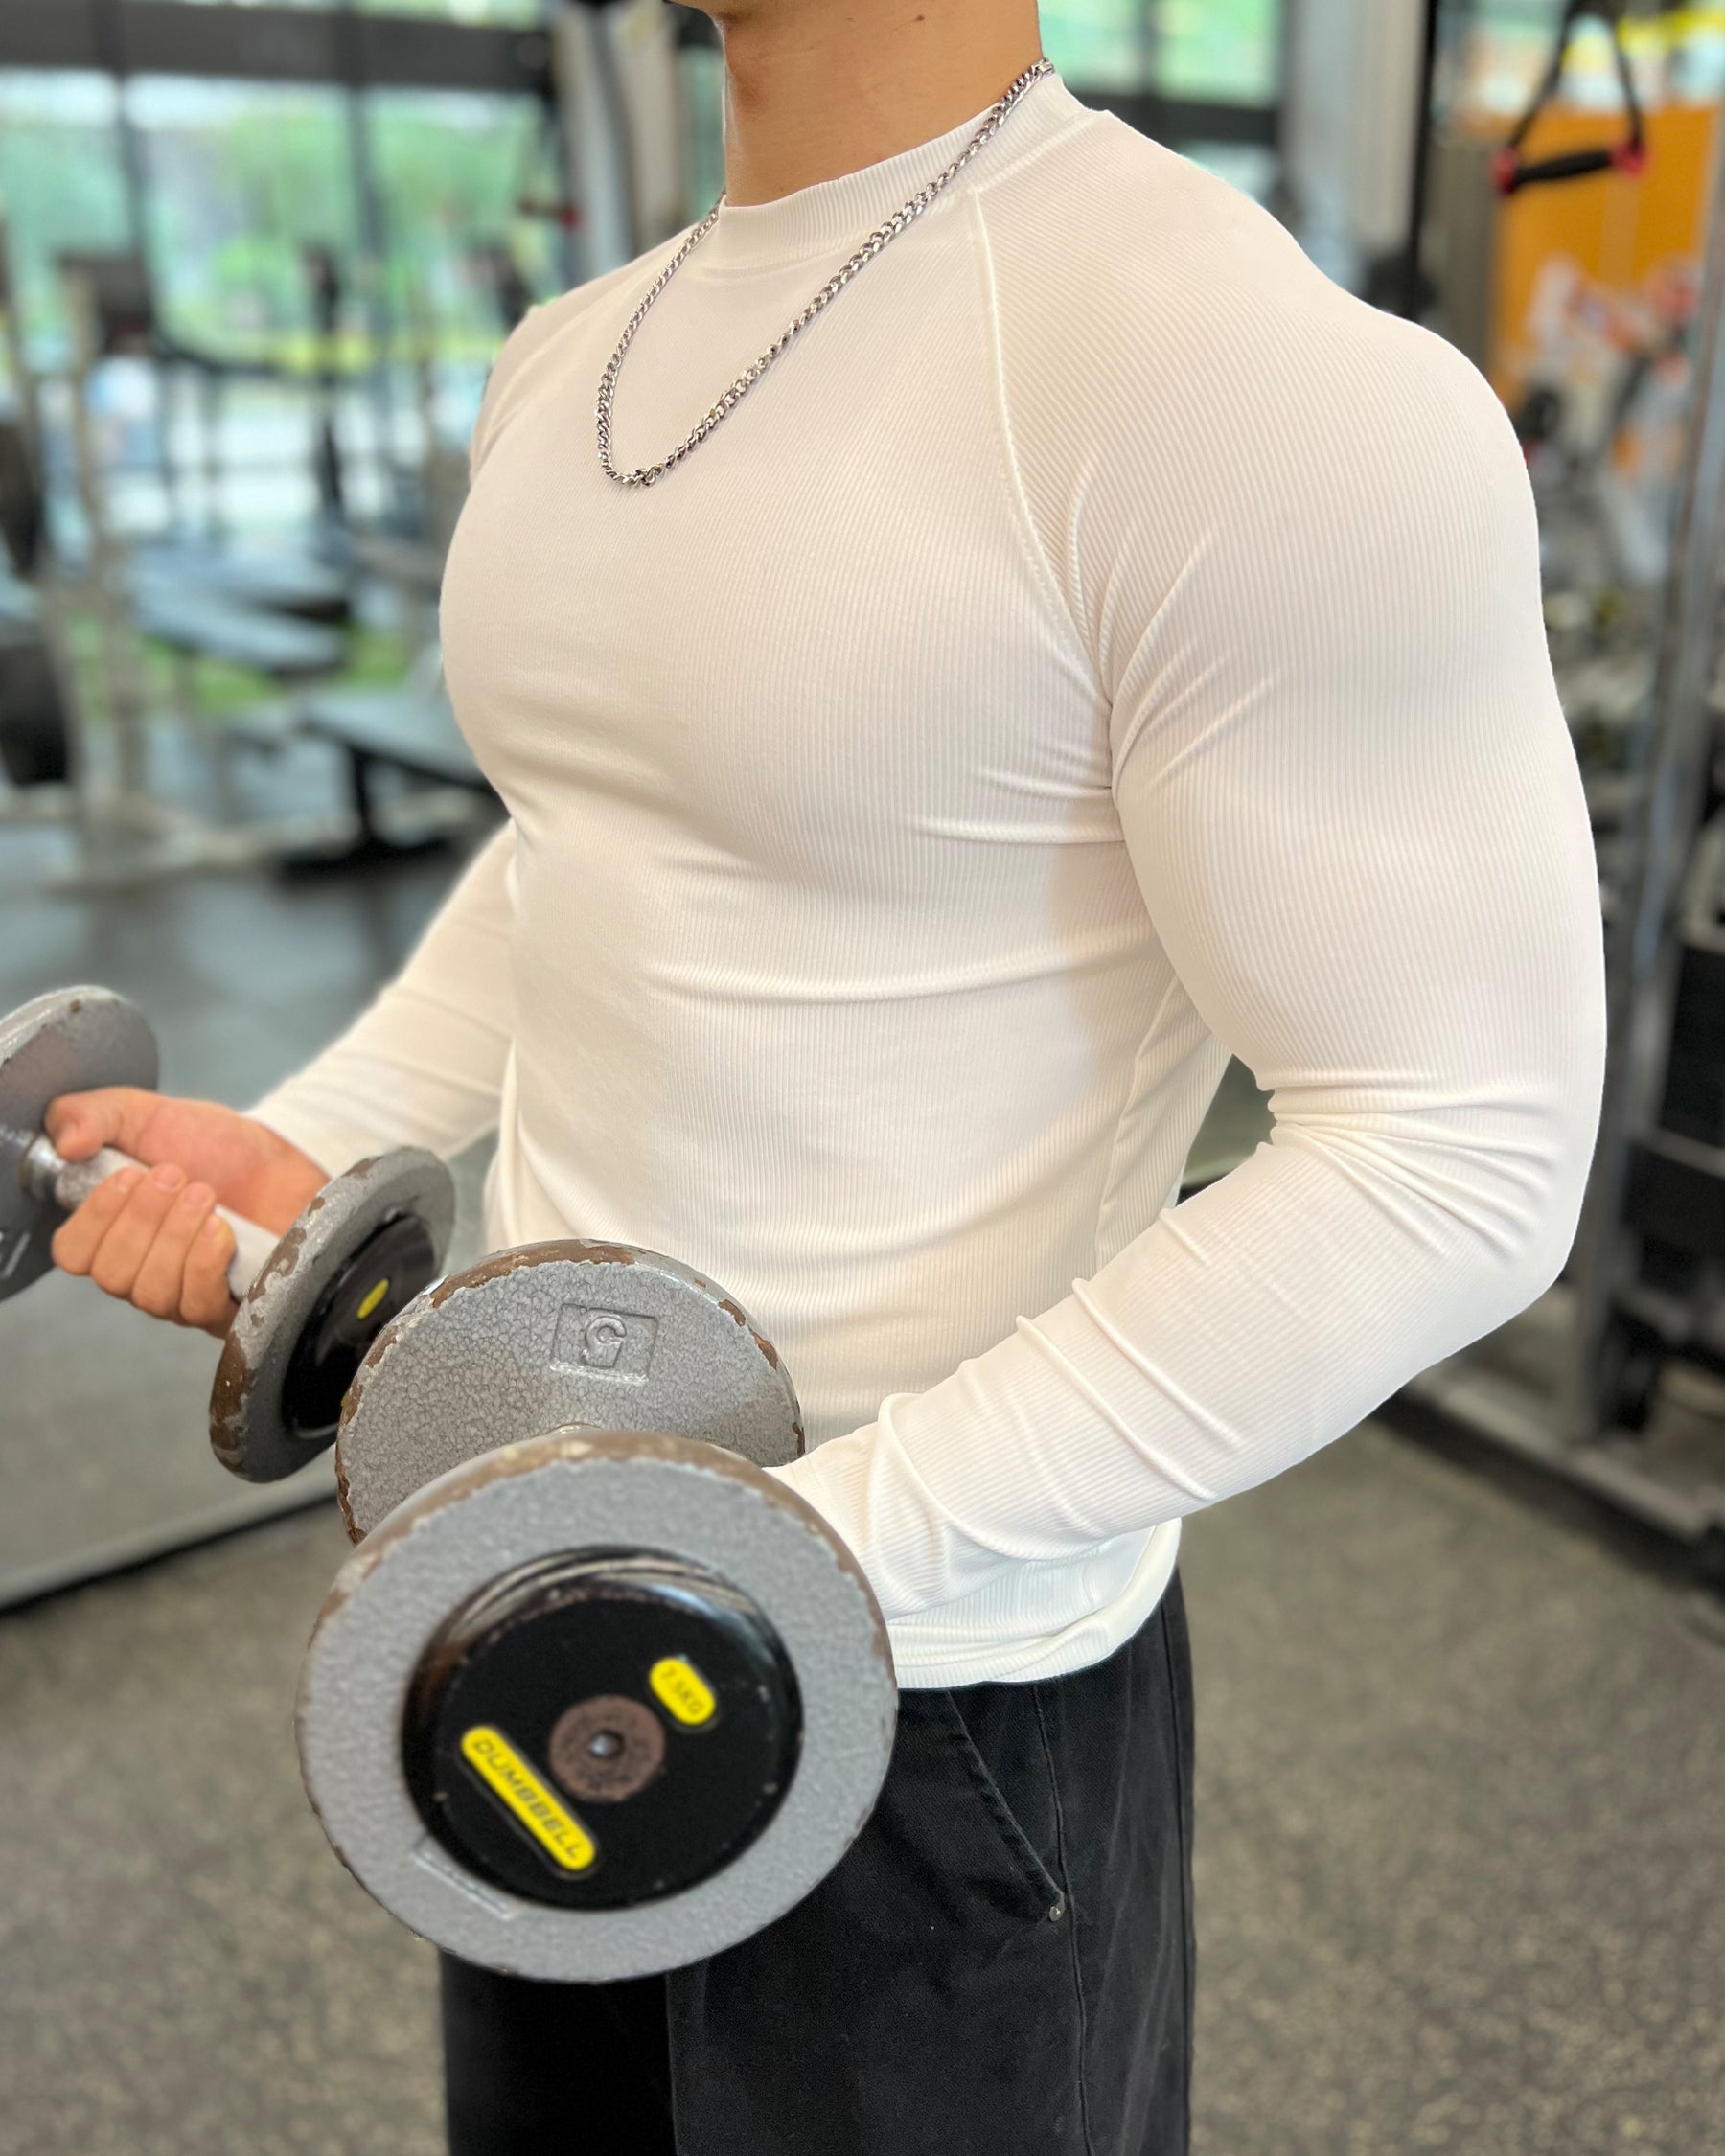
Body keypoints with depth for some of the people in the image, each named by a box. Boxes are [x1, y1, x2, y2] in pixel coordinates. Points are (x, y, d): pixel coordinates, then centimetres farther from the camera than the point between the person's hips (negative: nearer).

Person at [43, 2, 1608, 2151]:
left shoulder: (1241, 375, -23)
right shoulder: (567, 360, 4)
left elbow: (1457, 1155, -23)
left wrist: (816, 1542, -27)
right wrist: (313, 1144, 4)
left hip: (925, 1679, -7)